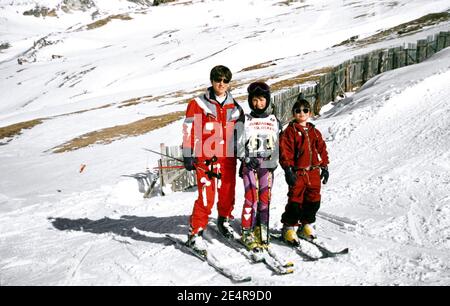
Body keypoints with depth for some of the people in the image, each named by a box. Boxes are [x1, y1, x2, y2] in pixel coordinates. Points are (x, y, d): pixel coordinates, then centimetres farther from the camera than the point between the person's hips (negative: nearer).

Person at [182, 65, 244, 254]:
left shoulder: (235, 107, 11)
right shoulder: (198, 104, -2)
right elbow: (189, 132, -4)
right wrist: (188, 156, -9)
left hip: (228, 158, 4)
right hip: (206, 158, -4)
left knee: (227, 194, 12)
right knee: (207, 197, -12)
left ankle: (224, 221, 40)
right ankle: (195, 234, 1)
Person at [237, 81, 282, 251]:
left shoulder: (274, 121, 12)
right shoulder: (245, 120, 5)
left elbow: (278, 145, 13)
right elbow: (239, 143, 2)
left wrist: (273, 162, -1)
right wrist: (246, 158, -11)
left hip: (267, 165, 3)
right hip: (249, 164, -2)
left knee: (265, 198, 1)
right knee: (252, 197, -10)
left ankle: (261, 232, 11)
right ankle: (247, 233, -2)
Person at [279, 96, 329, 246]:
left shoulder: (314, 132, 14)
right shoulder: (290, 131, -4)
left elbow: (322, 149, 18)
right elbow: (284, 151, -10)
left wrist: (324, 167, 14)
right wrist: (288, 169, -16)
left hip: (313, 172, 5)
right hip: (297, 172, -5)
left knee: (314, 200, 9)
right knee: (295, 201, -5)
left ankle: (306, 225, 27)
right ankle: (289, 228, 9)